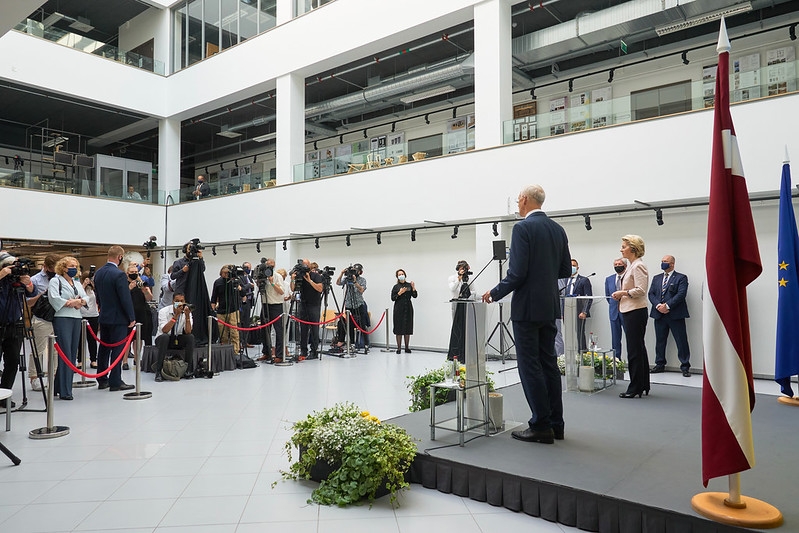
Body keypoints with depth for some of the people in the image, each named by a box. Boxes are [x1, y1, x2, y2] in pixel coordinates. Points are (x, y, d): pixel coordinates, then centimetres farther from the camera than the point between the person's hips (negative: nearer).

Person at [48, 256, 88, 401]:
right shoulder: (55, 281, 0)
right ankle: (64, 391, -8)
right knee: (65, 354, -11)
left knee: (73, 353, 6)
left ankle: (59, 386, 15)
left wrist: (80, 301, -8)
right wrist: (72, 302, -8)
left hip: (76, 319, 7)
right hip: (62, 319, -7)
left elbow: (86, 299, 13)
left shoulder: (77, 284, 21)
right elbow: (54, 299, -15)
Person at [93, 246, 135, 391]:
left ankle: (102, 380, 23)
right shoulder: (119, 274, -20)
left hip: (104, 317, 8)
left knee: (104, 348, 15)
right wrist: (132, 318, -12)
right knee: (117, 350, -2)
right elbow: (126, 298, -19)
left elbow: (98, 294, 15)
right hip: (118, 319, -8)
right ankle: (115, 382, 3)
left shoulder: (98, 273, 6)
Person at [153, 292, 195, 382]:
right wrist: (176, 315, -36)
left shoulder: (186, 312, -9)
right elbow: (165, 330, -31)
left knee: (190, 337, -27)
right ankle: (158, 372, -28)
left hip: (178, 340, 2)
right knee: (164, 337, -36)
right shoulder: (163, 311, -17)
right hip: (163, 340, -2)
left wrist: (187, 316, -33)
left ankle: (188, 370, -18)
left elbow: (188, 332, -21)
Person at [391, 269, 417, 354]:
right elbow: (392, 298, -1)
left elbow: (415, 296, -1)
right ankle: (398, 348, 1)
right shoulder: (396, 287, 5)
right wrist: (399, 293, -15)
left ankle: (406, 348, 10)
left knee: (408, 328, 3)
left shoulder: (409, 285, 7)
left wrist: (413, 288, -16)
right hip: (399, 309, -1)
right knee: (399, 328, -3)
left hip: (408, 308, 2)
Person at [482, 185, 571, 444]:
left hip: (527, 306, -8)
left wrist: (495, 293, -5)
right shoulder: (557, 229, 10)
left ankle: (541, 426, 5)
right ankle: (555, 423, 20)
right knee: (548, 363, 13)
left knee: (530, 365, -1)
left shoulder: (523, 228, -14)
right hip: (550, 306, 8)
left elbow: (517, 273, -19)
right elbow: (565, 270, 13)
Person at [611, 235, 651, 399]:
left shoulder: (638, 266, -13)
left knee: (635, 350, -5)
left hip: (635, 312, -10)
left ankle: (636, 388, 2)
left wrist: (622, 292, -11)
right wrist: (621, 295, 9)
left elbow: (640, 290, -21)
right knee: (638, 349, 13)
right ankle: (643, 386, 21)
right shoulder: (632, 266, 17)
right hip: (629, 312, 10)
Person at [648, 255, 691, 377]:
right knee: (660, 340, 10)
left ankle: (685, 366, 6)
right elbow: (651, 294, 9)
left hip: (675, 315, -5)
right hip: (659, 314, 5)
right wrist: (658, 305, -10)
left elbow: (681, 294, -11)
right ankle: (660, 364, 20)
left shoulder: (681, 278, 2)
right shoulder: (656, 278, 17)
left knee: (681, 341, -2)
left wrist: (667, 306, -18)